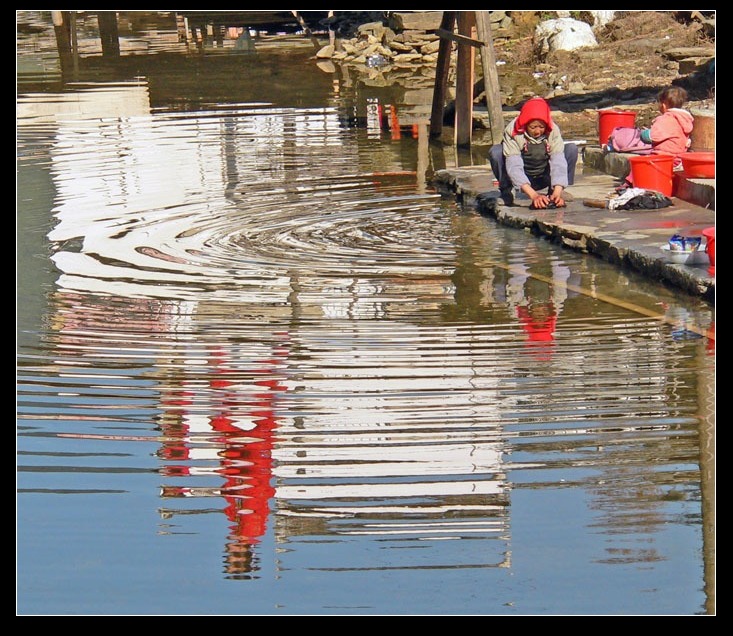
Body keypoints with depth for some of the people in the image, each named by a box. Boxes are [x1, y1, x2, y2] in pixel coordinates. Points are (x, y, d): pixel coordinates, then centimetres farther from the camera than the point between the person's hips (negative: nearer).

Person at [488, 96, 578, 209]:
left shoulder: (553, 131, -20)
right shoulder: (513, 132, -26)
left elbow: (558, 162, -28)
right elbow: (514, 166, -34)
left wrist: (557, 192, -44)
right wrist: (534, 195, -47)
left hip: (543, 179, 2)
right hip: (521, 179, -2)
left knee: (572, 149, -20)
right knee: (496, 152, -29)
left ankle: (554, 193, -9)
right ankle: (506, 192, -6)